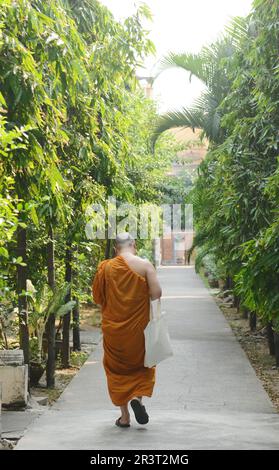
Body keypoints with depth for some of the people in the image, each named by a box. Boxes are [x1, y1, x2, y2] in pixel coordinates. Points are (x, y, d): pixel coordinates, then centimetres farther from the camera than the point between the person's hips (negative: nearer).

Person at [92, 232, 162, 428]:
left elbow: (97, 297, 2)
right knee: (142, 364, 20)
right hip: (139, 326, -1)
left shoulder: (105, 267, -4)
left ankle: (125, 416, 13)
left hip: (113, 328, 1)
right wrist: (142, 297, 7)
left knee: (118, 368, 12)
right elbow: (156, 294, -13)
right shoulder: (145, 265, -8)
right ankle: (138, 397, -5)